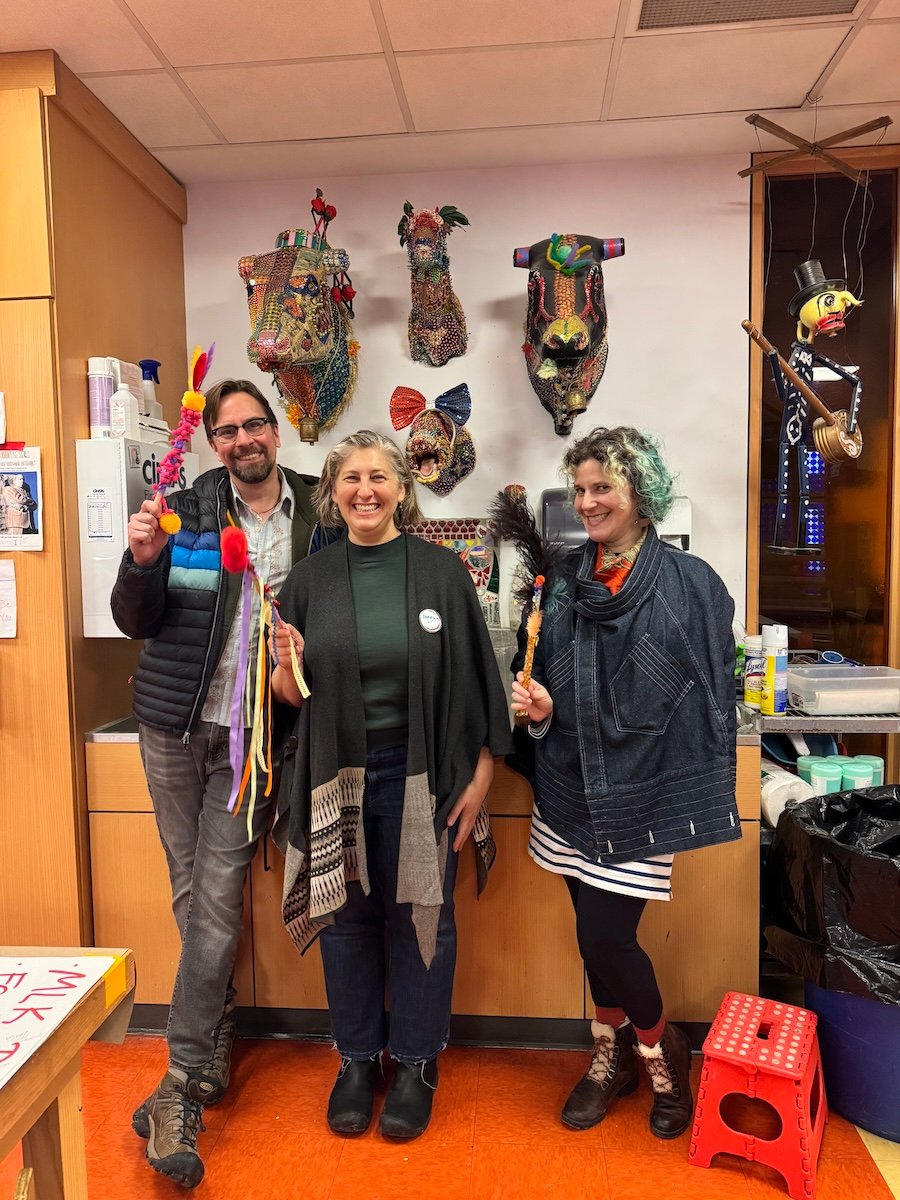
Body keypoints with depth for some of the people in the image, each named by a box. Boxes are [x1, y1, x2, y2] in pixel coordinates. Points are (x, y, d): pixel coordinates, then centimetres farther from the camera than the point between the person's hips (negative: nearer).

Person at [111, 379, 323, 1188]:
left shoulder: (317, 514, 1)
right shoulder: (186, 508, -2)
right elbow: (134, 622, -2)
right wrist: (143, 561, -21)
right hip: (175, 725, 1)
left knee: (215, 898, 0)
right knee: (194, 893, 11)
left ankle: (182, 1086, 14)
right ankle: (216, 1049, 32)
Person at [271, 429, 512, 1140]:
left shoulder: (441, 571, -4)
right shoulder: (310, 580, 2)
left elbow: (475, 679, -3)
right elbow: (289, 694, 6)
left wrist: (480, 778, -6)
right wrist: (287, 663, -16)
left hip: (421, 776, -2)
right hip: (337, 777, 2)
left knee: (420, 916, 11)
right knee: (348, 918, 14)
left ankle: (416, 1062, 33)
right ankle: (358, 1059, 36)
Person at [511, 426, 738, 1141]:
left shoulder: (690, 584, -8)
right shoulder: (565, 581, 4)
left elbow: (716, 693, -6)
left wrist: (702, 800, -8)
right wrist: (539, 707, -10)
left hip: (642, 789, -4)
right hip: (573, 787, 4)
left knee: (605, 936, -3)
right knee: (599, 933, 15)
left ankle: (662, 1053, 29)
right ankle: (612, 1059, 41)